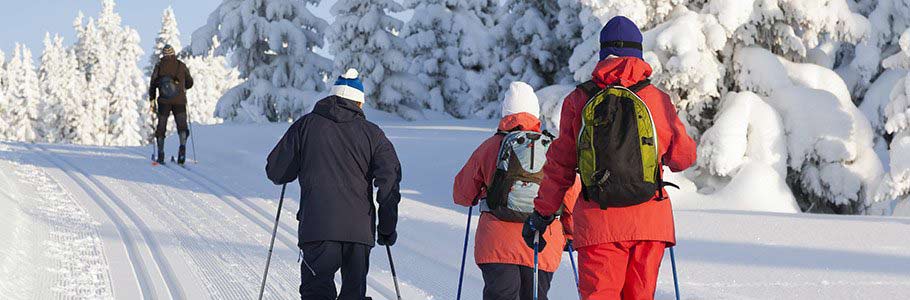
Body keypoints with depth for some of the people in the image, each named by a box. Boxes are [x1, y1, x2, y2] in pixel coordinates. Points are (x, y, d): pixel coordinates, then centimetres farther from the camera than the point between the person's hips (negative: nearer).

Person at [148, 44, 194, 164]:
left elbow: (153, 84, 3)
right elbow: (190, 83, 14)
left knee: (161, 127, 11)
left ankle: (160, 154, 11)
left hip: (164, 101, 0)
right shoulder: (181, 66, 6)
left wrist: (152, 100, 11)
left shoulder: (159, 66, 5)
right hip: (180, 101, 0)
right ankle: (182, 146, -31)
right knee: (182, 125, -3)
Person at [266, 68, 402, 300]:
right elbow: (389, 179, 0)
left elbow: (276, 172, 7)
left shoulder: (306, 125, 7)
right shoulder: (372, 133, 8)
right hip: (360, 229, 2)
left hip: (317, 227, -1)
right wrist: (387, 228, 9)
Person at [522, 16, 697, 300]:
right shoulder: (658, 99, 2)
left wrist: (542, 213, 14)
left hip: (598, 220, -1)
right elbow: (683, 156, 9)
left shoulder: (578, 100, 1)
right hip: (650, 219, 1)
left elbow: (560, 165, 5)